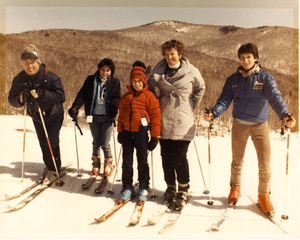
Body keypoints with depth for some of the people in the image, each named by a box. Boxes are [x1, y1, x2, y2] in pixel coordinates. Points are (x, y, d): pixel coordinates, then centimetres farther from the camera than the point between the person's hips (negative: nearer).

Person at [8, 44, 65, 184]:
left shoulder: (51, 77, -21)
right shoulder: (19, 80, -8)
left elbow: (61, 97, -28)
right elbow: (12, 100, -3)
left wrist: (42, 94, -41)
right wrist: (21, 99, -26)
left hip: (53, 116, -5)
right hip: (36, 118, 5)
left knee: (51, 143, -9)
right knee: (43, 145, 14)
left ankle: (54, 170, 10)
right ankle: (49, 167, 35)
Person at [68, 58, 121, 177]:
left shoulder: (115, 82, 4)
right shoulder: (90, 80, 7)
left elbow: (116, 98, -1)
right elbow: (82, 95, 4)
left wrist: (113, 111, -18)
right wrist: (75, 107, -10)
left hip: (107, 118, -2)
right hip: (94, 116, 2)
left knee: (105, 144, -1)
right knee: (96, 142, 11)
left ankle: (108, 164, 24)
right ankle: (96, 163, 34)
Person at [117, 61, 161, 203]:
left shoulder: (149, 96, -3)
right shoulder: (126, 96, 11)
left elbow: (156, 115, -4)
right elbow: (121, 115, 18)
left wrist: (155, 137, -6)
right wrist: (120, 132, 14)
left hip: (141, 132, -4)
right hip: (127, 132, 4)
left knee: (142, 161, 7)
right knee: (127, 161, 9)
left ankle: (143, 189, 22)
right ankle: (127, 187, 23)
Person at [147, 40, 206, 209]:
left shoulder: (191, 71, -1)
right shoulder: (158, 71, 5)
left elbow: (200, 88, 15)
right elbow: (152, 88, 18)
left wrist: (192, 106, 8)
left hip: (183, 121, -3)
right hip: (164, 121, 3)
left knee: (179, 157, -5)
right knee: (166, 156, 8)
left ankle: (183, 191, 14)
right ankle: (170, 187, 26)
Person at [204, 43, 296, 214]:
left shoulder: (266, 78, -2)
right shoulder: (233, 79, 4)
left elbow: (275, 97, -16)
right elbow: (225, 100, -3)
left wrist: (284, 115, -35)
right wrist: (213, 113, -22)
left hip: (260, 125, -1)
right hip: (239, 125, 2)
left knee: (265, 164, -2)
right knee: (237, 161, 13)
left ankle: (264, 195, 21)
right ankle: (235, 189, 36)